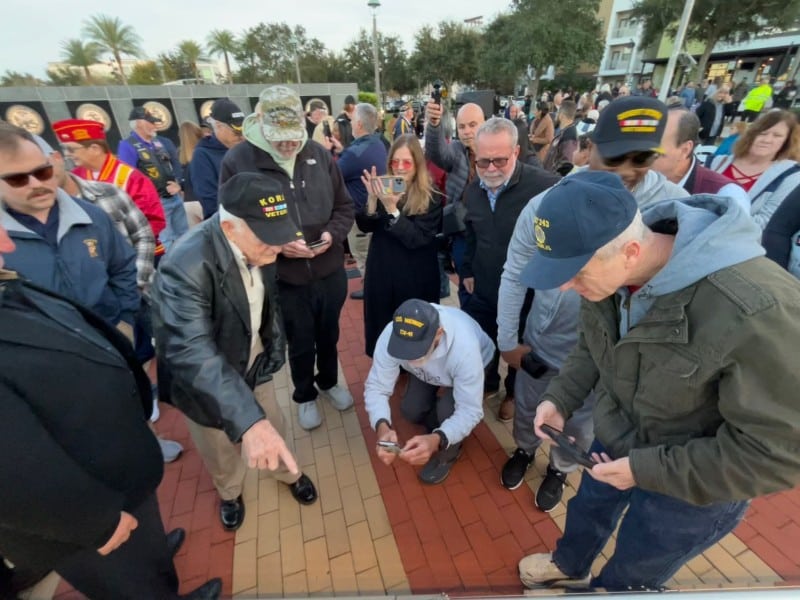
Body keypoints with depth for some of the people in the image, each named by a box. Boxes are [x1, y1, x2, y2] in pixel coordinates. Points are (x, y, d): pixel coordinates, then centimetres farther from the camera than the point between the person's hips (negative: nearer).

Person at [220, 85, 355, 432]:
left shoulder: (320, 155, -1)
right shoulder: (237, 162, -11)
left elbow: (345, 207, 5)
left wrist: (332, 234, -15)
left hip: (330, 272, 3)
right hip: (285, 280, -3)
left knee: (329, 337, 23)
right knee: (300, 345, 17)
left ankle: (329, 382, 51)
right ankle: (305, 396, 45)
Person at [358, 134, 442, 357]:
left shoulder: (431, 197, -11)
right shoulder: (384, 188, 1)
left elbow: (417, 238, -21)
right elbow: (365, 226, -3)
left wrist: (392, 209, -30)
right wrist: (372, 198, -20)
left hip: (415, 278, -4)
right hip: (381, 272, 4)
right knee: (381, 326, 18)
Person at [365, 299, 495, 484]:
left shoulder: (464, 348, -45)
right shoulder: (390, 337, -37)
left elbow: (471, 410, -37)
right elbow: (376, 387, -29)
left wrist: (436, 440, -54)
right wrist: (382, 426, -49)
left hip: (474, 362, -3)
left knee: (448, 411, -25)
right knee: (410, 410, -10)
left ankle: (448, 453, 9)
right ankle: (435, 426, 25)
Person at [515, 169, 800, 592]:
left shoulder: (753, 314, -40)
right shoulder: (608, 271, -19)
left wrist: (647, 469, -27)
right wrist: (559, 397, -12)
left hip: (696, 483, -5)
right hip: (615, 439, 6)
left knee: (629, 575, 22)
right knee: (587, 510, 32)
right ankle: (567, 567, 65)